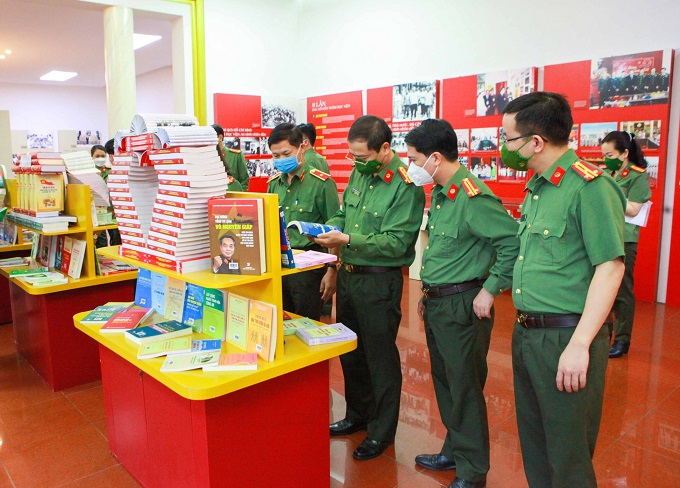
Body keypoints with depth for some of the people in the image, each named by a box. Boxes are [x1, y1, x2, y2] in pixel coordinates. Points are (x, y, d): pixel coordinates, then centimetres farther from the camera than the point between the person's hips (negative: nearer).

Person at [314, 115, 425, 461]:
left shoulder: (406, 185, -16)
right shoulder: (359, 174, 8)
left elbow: (397, 242, -22)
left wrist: (348, 240, -26)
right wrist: (330, 227, -4)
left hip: (380, 281, -8)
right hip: (348, 274, 8)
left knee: (380, 357, 6)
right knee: (349, 351, 19)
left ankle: (382, 431, 26)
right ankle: (358, 415, 41)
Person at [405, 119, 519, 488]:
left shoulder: (472, 196, -20)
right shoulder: (440, 194, 10)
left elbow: (514, 241, -25)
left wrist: (490, 290, -19)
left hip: (462, 306, -9)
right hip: (437, 303, 9)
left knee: (465, 390, 5)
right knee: (445, 384, 20)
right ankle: (454, 451, 39)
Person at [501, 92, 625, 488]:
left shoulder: (590, 186, -16)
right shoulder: (537, 186, 11)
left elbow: (610, 267, -18)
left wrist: (579, 345, -21)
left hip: (565, 337, -8)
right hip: (526, 333, 8)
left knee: (568, 455, 8)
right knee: (534, 444, 22)